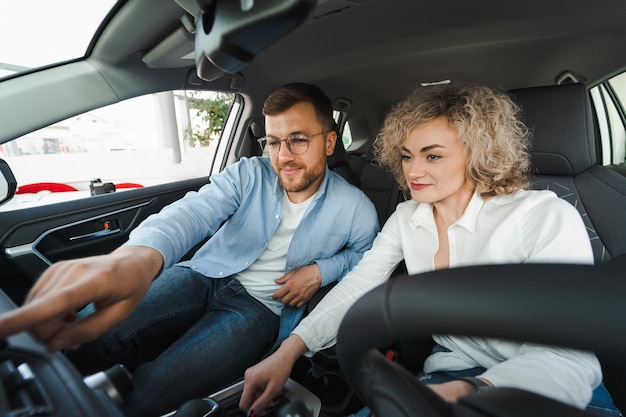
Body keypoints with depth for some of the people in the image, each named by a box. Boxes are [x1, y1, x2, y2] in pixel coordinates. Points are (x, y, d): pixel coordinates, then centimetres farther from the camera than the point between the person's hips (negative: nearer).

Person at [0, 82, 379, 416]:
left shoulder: (356, 209, -4)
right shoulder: (249, 174, -5)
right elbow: (192, 214, -21)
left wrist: (321, 270, -8)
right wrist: (137, 256, -45)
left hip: (259, 307, -1)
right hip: (202, 278, 2)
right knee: (80, 342, -21)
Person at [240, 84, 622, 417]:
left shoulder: (547, 218, -14)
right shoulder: (406, 218, 2)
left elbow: (569, 357, -21)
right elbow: (358, 285, -3)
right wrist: (288, 352, -15)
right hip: (449, 374, 3)